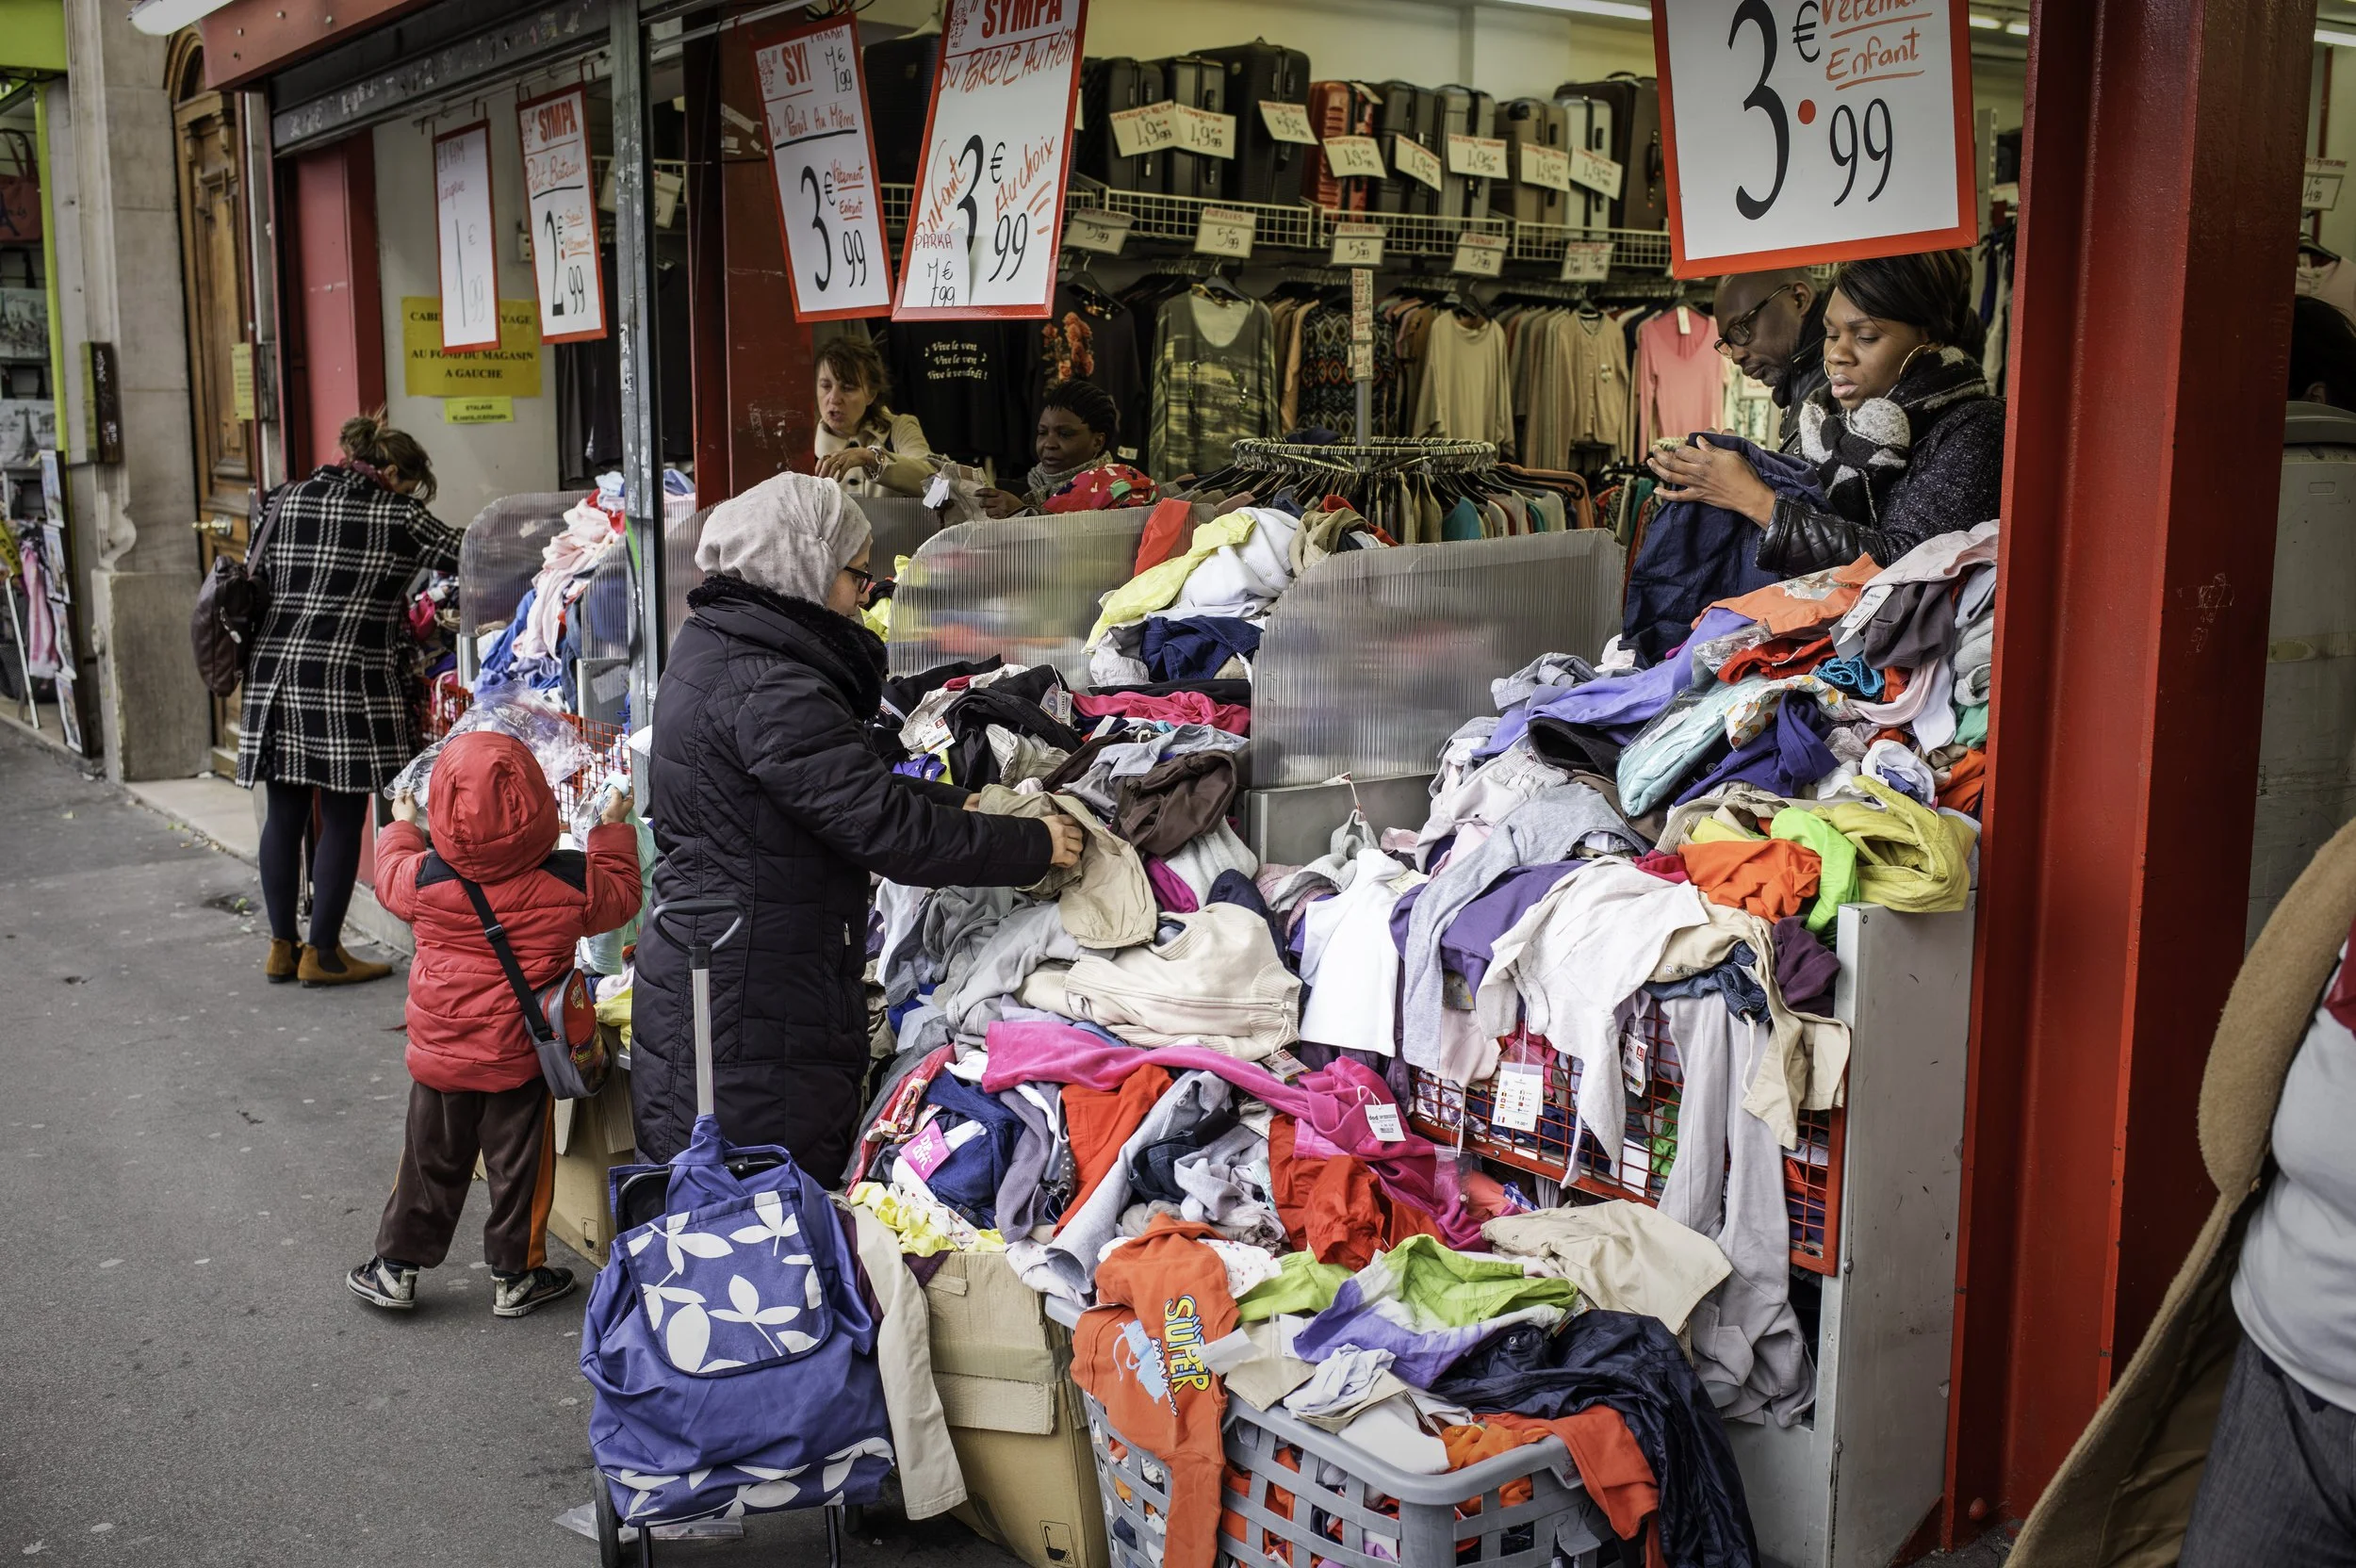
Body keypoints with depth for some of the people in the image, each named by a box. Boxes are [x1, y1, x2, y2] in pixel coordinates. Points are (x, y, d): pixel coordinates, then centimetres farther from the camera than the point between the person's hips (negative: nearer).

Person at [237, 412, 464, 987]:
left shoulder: (289, 501, 12)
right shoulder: (397, 515, -2)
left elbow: (260, 580, 16)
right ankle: (322, 954, 7)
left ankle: (282, 947, 19)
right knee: (342, 819, 2)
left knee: (284, 814, 11)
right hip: (348, 679, -6)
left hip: (274, 671, 6)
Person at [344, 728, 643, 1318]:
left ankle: (397, 1268, 28)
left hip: (438, 1055, 2)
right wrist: (614, 829, 15)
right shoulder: (569, 882, -16)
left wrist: (401, 826, 28)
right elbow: (619, 896, 3)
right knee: (518, 1167, 12)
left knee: (429, 1163, 16)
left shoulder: (425, 877, -13)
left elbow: (390, 877, 10)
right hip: (520, 1059, -1)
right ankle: (515, 1276, 22)